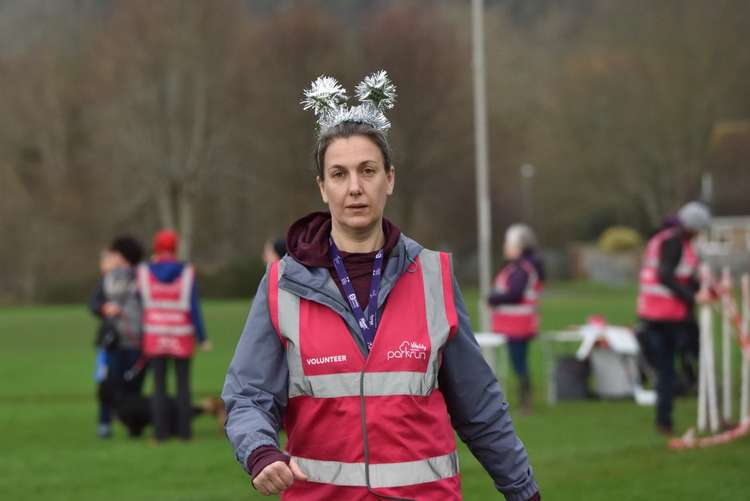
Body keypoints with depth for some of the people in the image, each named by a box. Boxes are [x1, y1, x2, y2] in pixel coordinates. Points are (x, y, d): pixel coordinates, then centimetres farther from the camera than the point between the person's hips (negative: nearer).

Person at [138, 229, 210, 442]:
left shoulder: (144, 272, -3)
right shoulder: (186, 272, -7)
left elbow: (141, 303, 1)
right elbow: (193, 308, -9)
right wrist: (202, 338, -3)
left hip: (155, 335, 1)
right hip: (182, 337, -1)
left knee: (159, 385, 5)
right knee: (183, 384, 7)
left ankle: (161, 432, 0)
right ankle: (184, 431, 3)